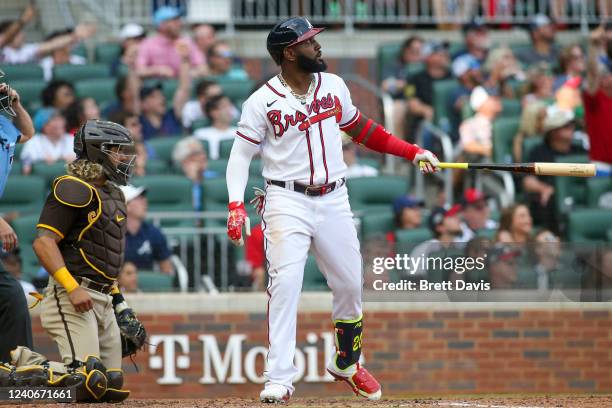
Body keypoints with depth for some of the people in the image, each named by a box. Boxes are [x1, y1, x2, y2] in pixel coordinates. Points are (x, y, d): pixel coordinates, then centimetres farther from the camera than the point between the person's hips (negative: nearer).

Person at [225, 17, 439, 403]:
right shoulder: (263, 103, -8)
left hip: (334, 201, 5)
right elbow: (241, 153, -4)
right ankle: (280, 379, -16)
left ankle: (347, 364, 30)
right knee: (285, 284, -16)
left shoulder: (333, 85, 6)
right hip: (287, 201, -5)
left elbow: (358, 126, 20)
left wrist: (413, 152, 16)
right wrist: (236, 207, -17)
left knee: (350, 285, 9)